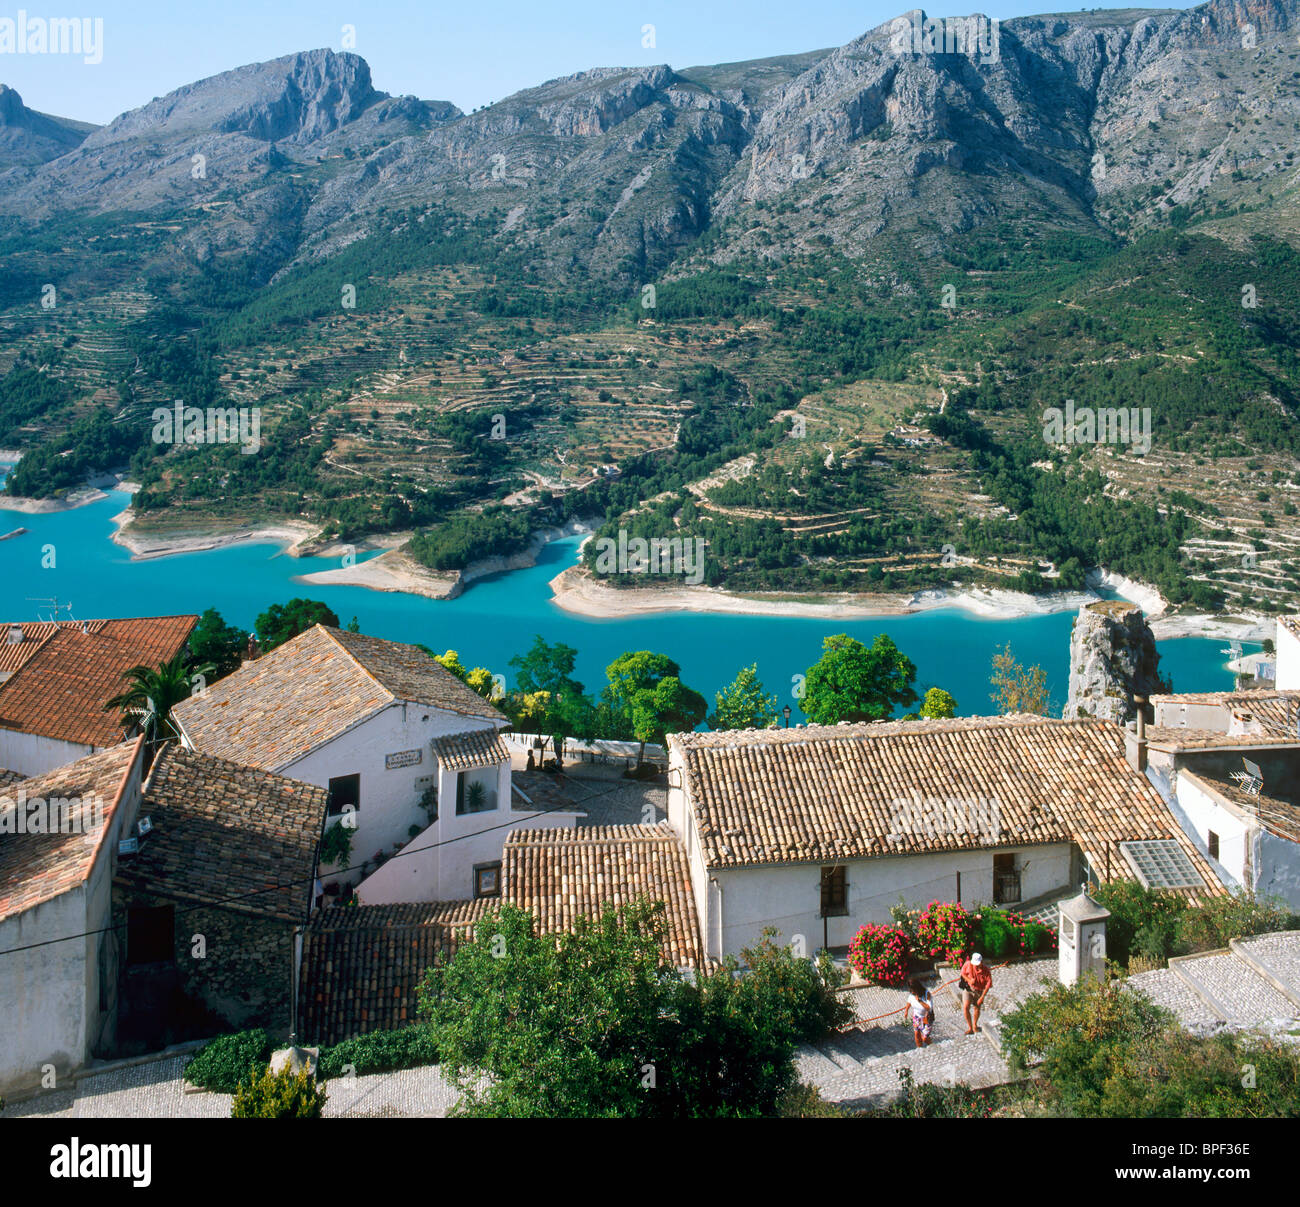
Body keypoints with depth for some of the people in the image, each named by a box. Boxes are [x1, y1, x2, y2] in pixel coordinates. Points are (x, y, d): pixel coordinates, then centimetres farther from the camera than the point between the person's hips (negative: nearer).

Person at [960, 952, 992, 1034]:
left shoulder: (986, 972, -19)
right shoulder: (968, 964, -17)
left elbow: (988, 986, -11)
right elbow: (963, 973, 0)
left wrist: (982, 997, -13)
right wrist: (969, 980, -19)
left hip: (979, 991, 0)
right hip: (968, 988, 0)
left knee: (976, 1009, 14)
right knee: (965, 1007, -17)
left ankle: (975, 1025, 43)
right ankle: (970, 1028, -3)